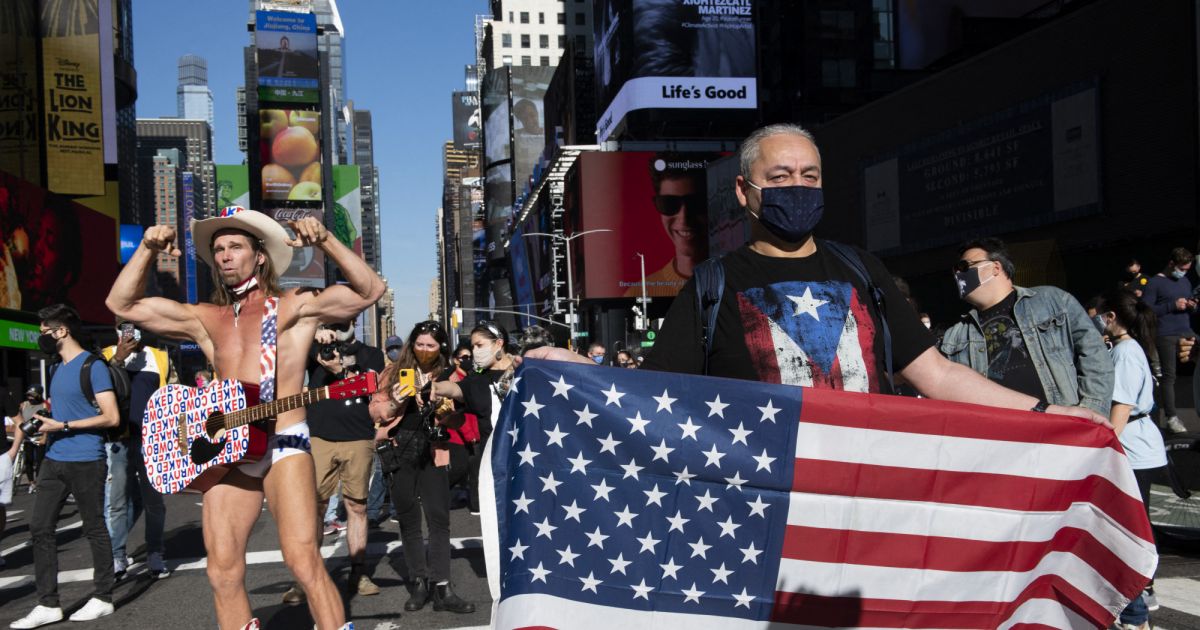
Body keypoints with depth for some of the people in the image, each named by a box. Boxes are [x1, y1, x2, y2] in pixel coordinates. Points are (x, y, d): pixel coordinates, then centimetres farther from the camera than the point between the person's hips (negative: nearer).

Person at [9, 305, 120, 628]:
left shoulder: (92, 366, -10)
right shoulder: (57, 368, 15)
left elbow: (111, 417, -15)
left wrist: (62, 426, -17)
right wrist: (37, 422, 6)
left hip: (85, 462, -8)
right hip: (54, 459, 8)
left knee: (94, 529, 2)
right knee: (40, 527, 5)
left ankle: (102, 598, 14)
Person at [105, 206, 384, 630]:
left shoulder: (295, 307, 5)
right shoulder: (206, 320, 16)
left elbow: (369, 291, -5)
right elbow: (122, 304, 17)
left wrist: (325, 242, -15)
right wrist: (147, 250, 5)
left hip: (283, 446, -5)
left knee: (303, 561, -17)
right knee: (223, 573, 4)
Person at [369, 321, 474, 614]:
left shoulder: (449, 376, 6)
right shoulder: (396, 371, 7)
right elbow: (376, 410, 5)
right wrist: (395, 401, -13)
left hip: (433, 452, -1)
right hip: (401, 450, 1)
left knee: (439, 519, -5)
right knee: (408, 520, 7)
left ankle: (441, 587, -4)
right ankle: (419, 583, 17)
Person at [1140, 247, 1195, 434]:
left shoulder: (1185, 282, 20)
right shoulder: (1154, 283, -1)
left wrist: (1192, 306, 4)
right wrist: (1172, 306, -16)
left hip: (1187, 334, 6)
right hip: (1165, 336, -6)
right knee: (1168, 375, -5)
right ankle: (1171, 418, -1)